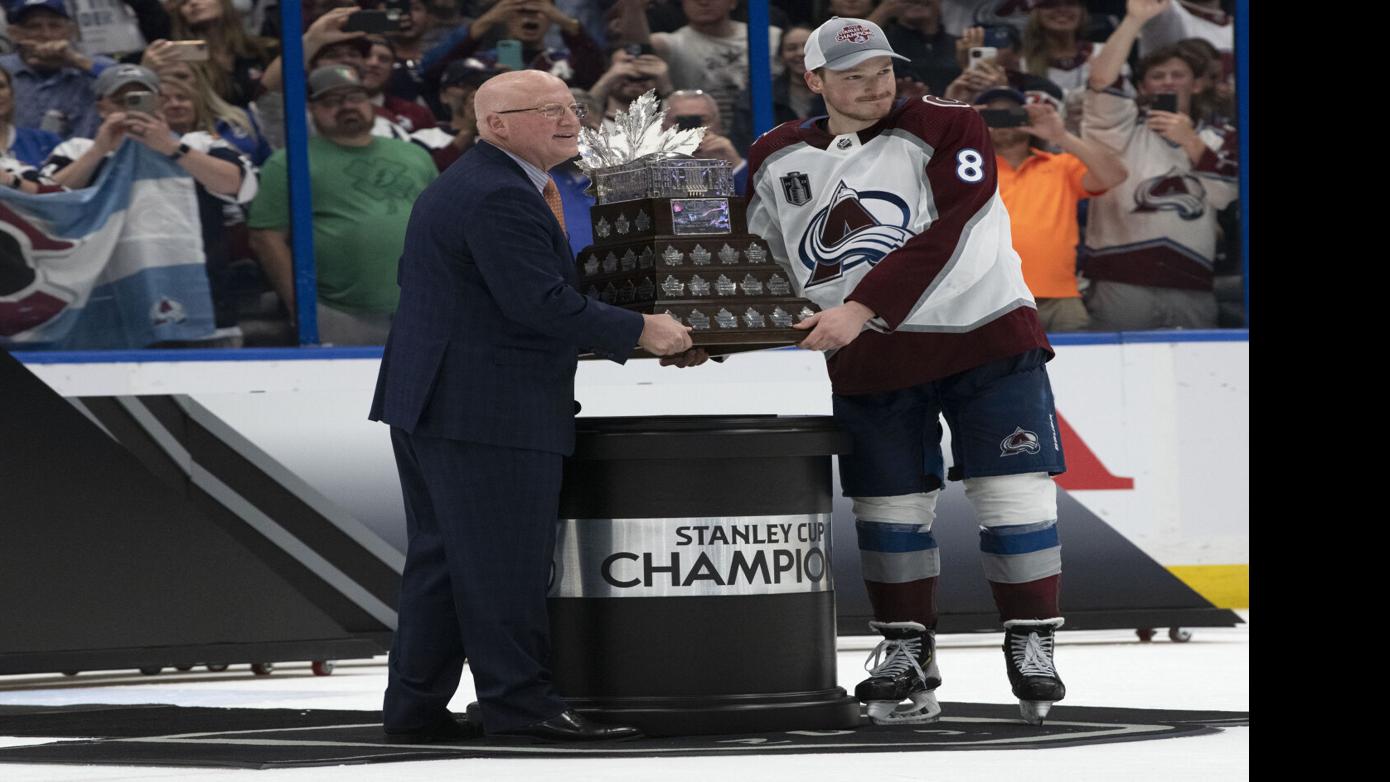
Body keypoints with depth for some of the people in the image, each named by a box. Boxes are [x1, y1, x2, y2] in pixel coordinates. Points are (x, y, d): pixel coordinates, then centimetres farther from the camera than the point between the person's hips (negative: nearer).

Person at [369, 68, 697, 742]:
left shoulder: (456, 186, 18)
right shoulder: (501, 197, -17)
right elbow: (542, 302, -23)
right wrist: (638, 332, -14)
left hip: (429, 404, 11)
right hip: (489, 410, -11)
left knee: (440, 557, 13)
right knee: (503, 562, -6)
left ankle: (415, 707, 16)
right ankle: (518, 701, -2)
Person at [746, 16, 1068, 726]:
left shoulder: (947, 129, -8)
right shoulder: (777, 161, 6)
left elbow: (943, 238, -19)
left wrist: (861, 307, -26)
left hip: (984, 334, -3)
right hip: (870, 361, 3)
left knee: (1013, 498, -5)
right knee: (890, 507, 4)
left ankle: (1031, 647, 6)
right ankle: (905, 653, 16)